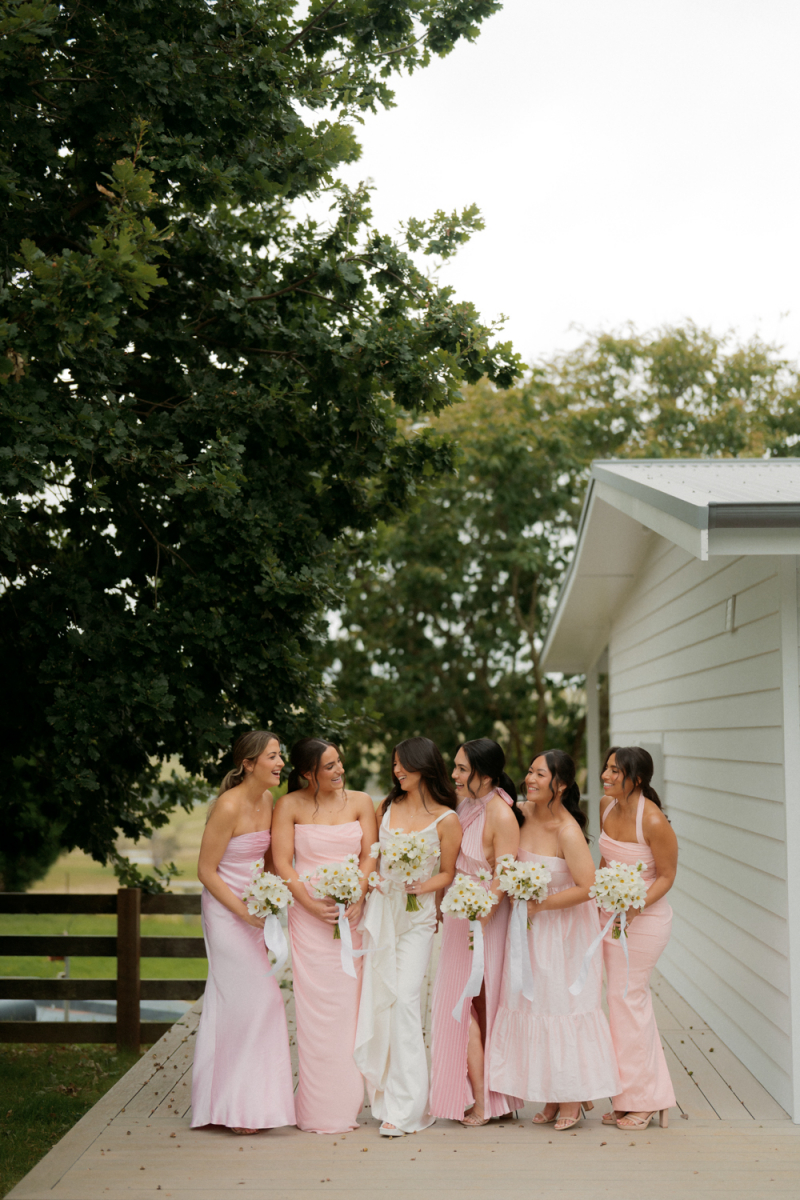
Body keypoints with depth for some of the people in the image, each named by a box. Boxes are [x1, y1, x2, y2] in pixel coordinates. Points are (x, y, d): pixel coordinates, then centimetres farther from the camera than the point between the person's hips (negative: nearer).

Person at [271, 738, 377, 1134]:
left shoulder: (360, 802, 8)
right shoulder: (290, 805, 0)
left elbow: (370, 855, 4)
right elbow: (281, 863, -4)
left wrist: (358, 897, -11)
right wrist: (311, 904, -14)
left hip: (352, 911, 2)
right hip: (309, 913, -2)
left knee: (348, 1004, 2)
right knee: (315, 1008, -4)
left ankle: (345, 1104, 11)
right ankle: (318, 1109, 3)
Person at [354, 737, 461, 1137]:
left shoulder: (446, 820, -3)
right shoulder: (387, 807, 11)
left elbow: (448, 872, 2)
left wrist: (424, 886, -16)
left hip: (417, 915, -4)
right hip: (379, 908, 5)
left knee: (404, 997, -13)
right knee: (376, 999, 5)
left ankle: (405, 1107, -10)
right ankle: (381, 1091, 18)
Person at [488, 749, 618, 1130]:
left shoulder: (567, 831, -25)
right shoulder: (523, 812, -4)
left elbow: (587, 888, -26)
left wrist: (538, 904, -20)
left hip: (564, 927, -7)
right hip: (530, 926, 7)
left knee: (563, 1006, 4)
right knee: (533, 1005, 10)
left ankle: (573, 1099, 19)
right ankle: (550, 1098, 22)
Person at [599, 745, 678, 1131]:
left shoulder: (653, 821, -22)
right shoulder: (606, 805, 0)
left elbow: (666, 876, -14)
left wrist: (636, 906, -25)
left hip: (644, 917, -8)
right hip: (610, 913, 8)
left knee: (626, 997, -3)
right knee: (631, 999, 12)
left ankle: (639, 1102, 12)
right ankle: (654, 1098, 24)